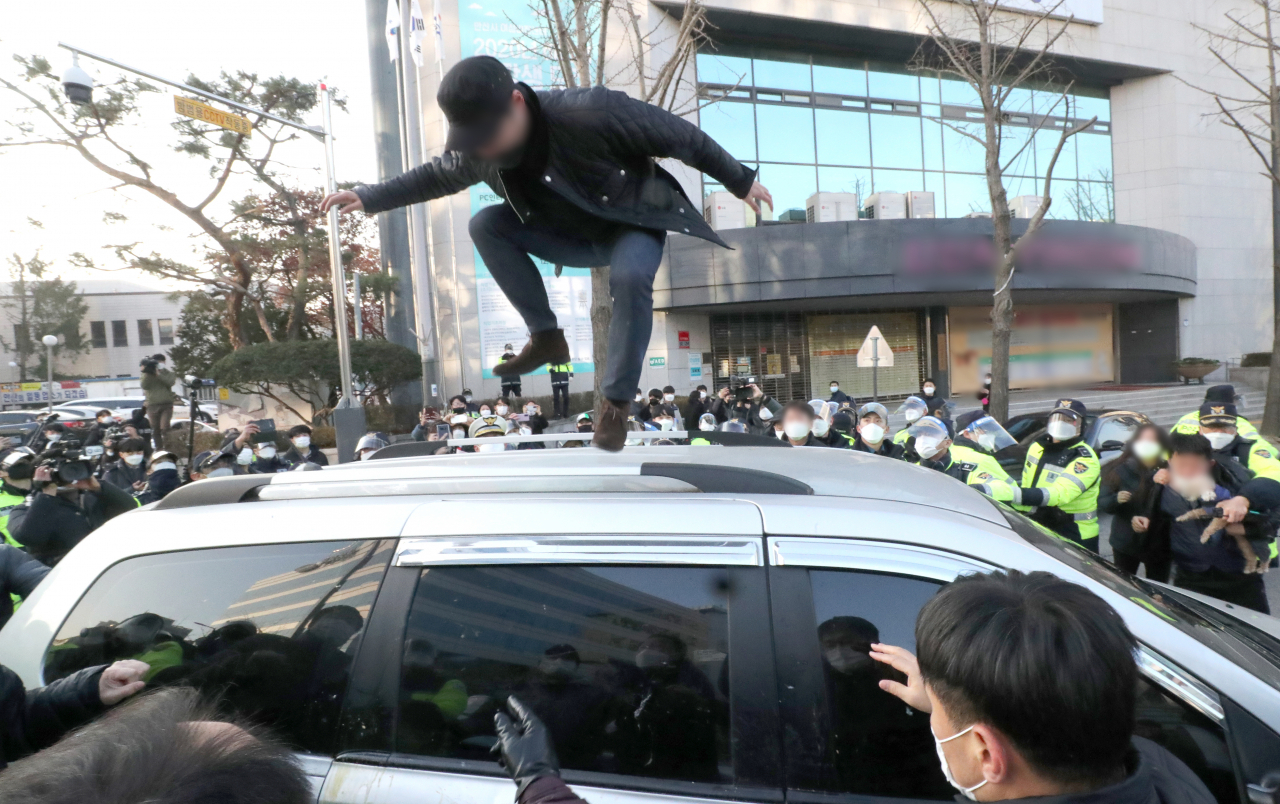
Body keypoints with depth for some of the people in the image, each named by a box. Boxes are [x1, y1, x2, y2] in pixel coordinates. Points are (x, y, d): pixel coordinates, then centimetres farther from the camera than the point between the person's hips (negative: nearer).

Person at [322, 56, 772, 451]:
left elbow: (678, 135, -22)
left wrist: (741, 180, -13)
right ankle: (546, 338, -7)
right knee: (485, 223, -15)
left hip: (634, 225, -5)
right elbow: (438, 174, 7)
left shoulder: (590, 113, -33)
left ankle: (616, 402, -20)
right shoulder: (478, 149, -15)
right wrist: (368, 197, -2)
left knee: (630, 275, -39)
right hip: (573, 237, 5)